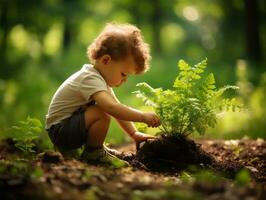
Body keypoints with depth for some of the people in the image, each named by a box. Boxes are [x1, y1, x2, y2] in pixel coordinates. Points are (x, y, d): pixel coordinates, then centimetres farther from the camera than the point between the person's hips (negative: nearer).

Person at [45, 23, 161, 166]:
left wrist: (134, 133, 9)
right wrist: (143, 116, -39)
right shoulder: (91, 79, -23)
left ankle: (95, 147, 16)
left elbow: (118, 109, 15)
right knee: (102, 113, -30)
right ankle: (93, 153, -9)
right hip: (60, 130, -11)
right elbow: (112, 107, -40)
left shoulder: (98, 78, 9)